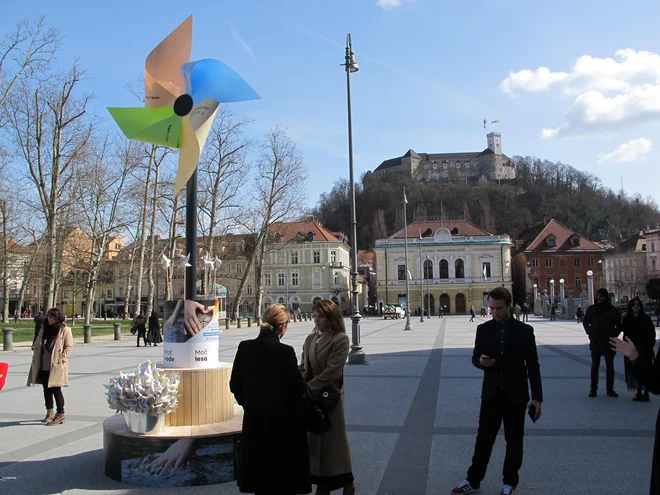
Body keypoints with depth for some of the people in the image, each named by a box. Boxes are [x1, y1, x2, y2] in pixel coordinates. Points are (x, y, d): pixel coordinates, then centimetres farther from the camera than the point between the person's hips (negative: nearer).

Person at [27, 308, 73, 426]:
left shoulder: (65, 330, -6)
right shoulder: (44, 329, 14)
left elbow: (69, 346, -7)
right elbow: (37, 344, 20)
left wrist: (61, 358, -15)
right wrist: (35, 356, 9)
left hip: (56, 366, -6)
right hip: (43, 365, 6)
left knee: (56, 389, -5)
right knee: (46, 389, 13)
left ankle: (60, 414, 3)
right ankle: (49, 412, 28)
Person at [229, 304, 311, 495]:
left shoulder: (244, 347, -5)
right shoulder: (285, 351, -18)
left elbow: (235, 385, 2)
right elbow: (298, 388, -13)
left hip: (254, 418, 5)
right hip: (282, 421, -4)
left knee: (258, 470, 18)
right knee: (284, 478, 10)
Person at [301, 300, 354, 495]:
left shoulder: (340, 339, -12)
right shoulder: (311, 338, 8)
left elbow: (331, 371, -17)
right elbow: (303, 367, 9)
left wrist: (307, 389, -17)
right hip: (311, 396, 6)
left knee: (333, 441, 4)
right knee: (315, 440, 11)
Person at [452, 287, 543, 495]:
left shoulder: (524, 330, -4)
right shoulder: (483, 329, 1)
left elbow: (533, 366, -3)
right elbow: (475, 357, 8)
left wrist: (537, 397, -8)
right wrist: (481, 361, -18)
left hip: (516, 394, -1)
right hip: (491, 393, 2)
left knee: (514, 440, 9)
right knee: (483, 438, 8)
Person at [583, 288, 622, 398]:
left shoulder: (613, 310, 0)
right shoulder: (591, 309, 2)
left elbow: (619, 325, 8)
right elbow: (585, 322, 11)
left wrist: (614, 334, -3)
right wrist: (590, 333, 0)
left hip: (609, 343, 0)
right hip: (595, 343, 0)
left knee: (610, 367, 8)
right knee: (595, 366, 3)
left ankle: (610, 389, 17)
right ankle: (593, 389, 8)